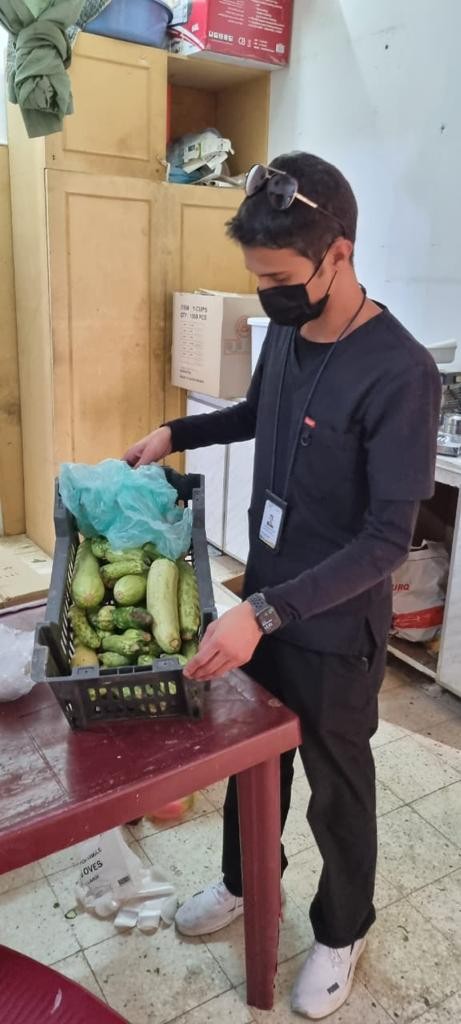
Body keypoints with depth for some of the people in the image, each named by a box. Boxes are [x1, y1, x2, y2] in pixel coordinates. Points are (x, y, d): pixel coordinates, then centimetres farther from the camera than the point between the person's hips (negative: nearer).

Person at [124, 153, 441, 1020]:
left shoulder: (400, 374, -25)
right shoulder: (286, 332, -2)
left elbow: (388, 539, -26)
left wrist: (268, 612, -31)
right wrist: (178, 433, 9)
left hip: (336, 626, -7)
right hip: (264, 598, 7)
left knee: (336, 785, 15)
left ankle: (342, 932, 44)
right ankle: (245, 880, 53)